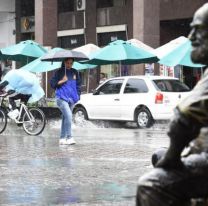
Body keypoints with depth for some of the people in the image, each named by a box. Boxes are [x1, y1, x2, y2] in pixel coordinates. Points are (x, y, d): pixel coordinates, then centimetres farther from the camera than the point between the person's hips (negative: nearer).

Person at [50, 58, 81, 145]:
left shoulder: (75, 72, 13)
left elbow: (78, 84, 20)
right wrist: (62, 81, -13)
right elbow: (52, 83, 1)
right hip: (61, 98, -5)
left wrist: (77, 95, 11)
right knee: (68, 116, -20)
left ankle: (62, 138, 17)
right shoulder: (59, 72, 1)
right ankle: (69, 137, -21)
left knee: (65, 118, 10)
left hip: (71, 99, 5)